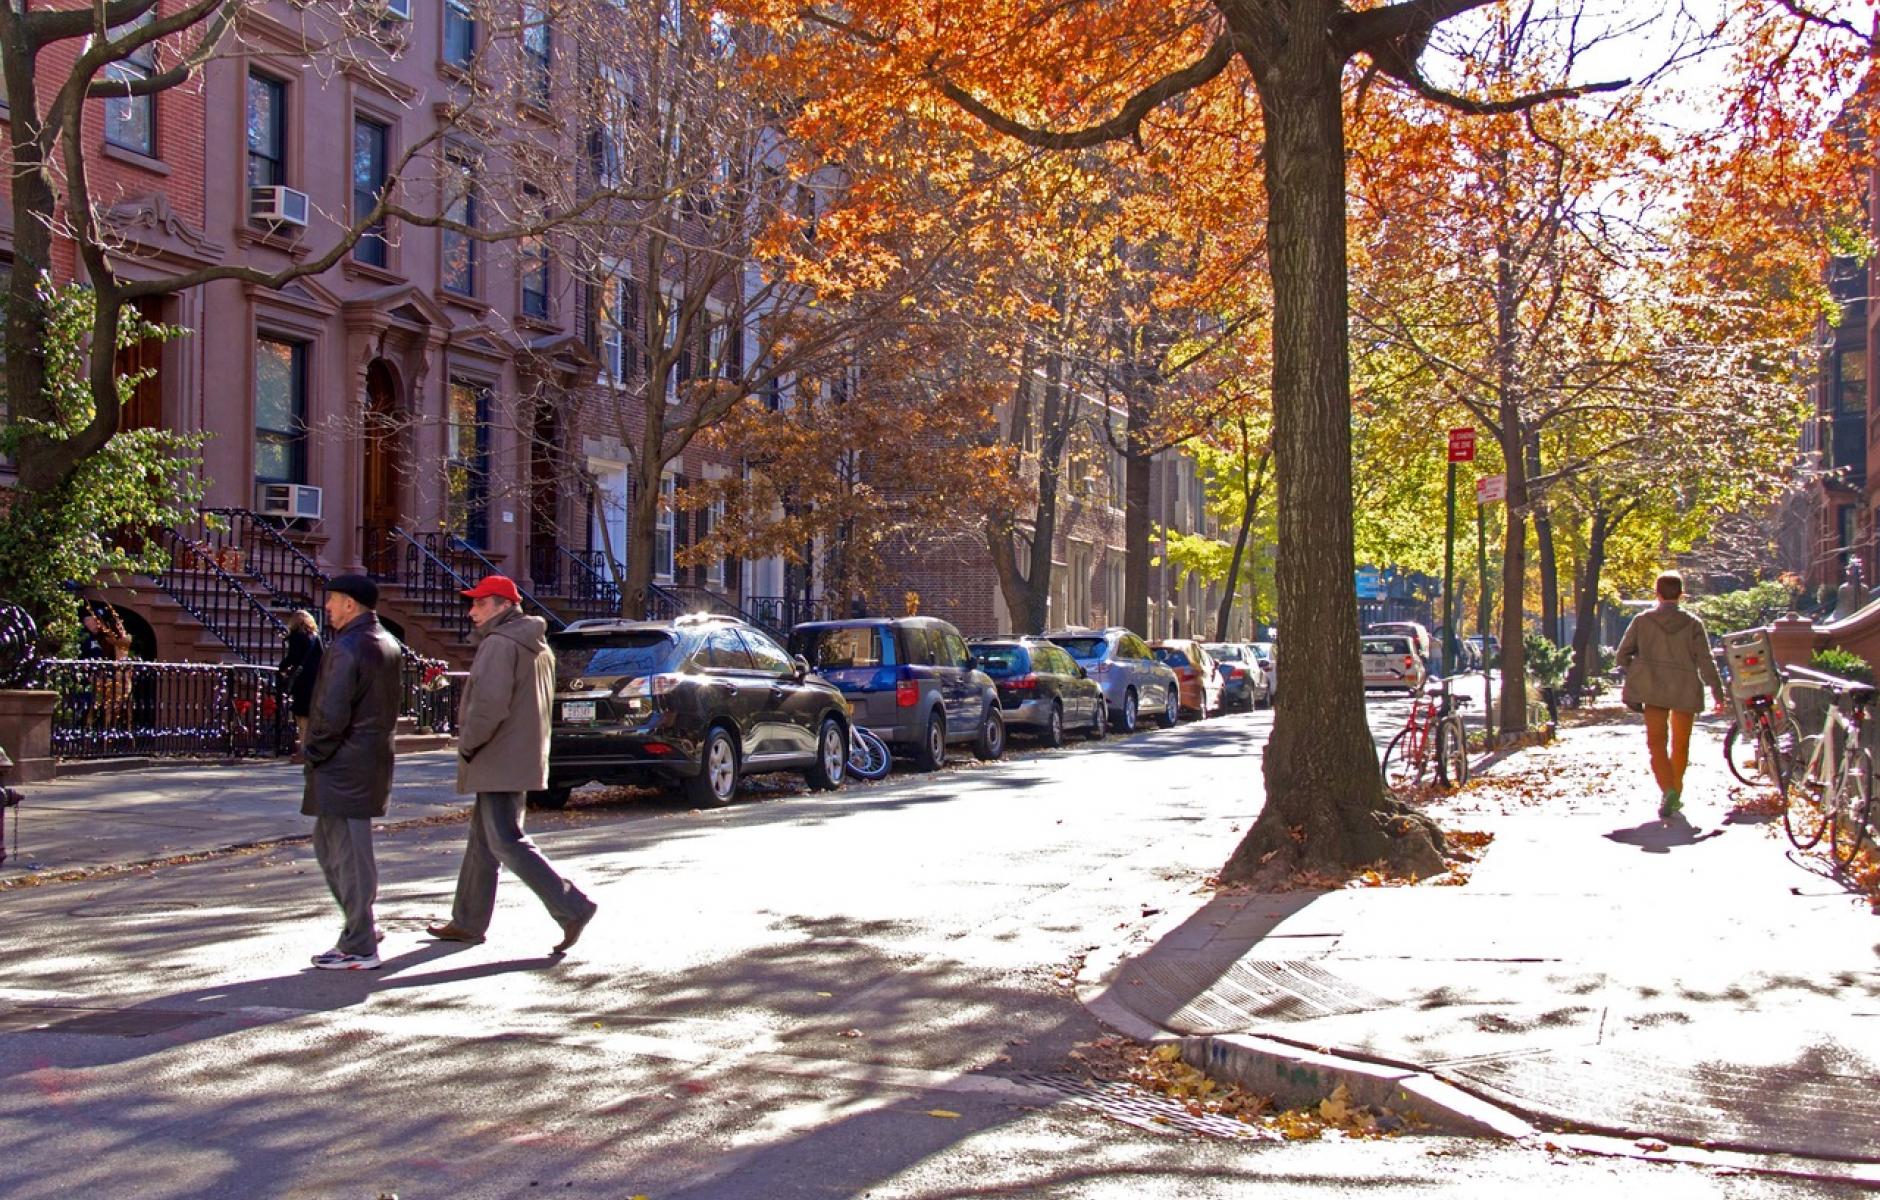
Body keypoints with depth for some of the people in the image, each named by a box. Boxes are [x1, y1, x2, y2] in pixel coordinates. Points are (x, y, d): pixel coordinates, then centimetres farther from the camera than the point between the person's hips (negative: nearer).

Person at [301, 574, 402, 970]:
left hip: (343, 768, -10)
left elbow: (331, 713, -23)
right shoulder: (387, 644, 13)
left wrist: (313, 750, -7)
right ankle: (360, 927, 24)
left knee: (348, 854, -4)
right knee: (328, 843, 20)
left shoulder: (346, 648, -17)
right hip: (375, 757, 10)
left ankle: (360, 948, 1)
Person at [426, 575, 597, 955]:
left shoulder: (499, 644, -16)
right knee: (483, 843, 16)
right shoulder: (537, 647, 17)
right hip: (521, 759, 10)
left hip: (500, 762, -10)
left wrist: (466, 743, -12)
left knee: (508, 844, -9)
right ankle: (468, 922, 23)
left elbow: (489, 706, -26)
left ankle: (572, 907, -12)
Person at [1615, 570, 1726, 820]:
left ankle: (1668, 790, -24)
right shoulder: (1692, 624, -2)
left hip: (1652, 689, -1)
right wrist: (1718, 693, 2)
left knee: (1656, 742, -2)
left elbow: (1623, 655, 2)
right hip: (1685, 689, 1)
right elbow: (1705, 662, -5)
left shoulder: (1642, 620, -1)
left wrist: (1636, 673, 20)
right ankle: (1676, 793, 28)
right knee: (1681, 743, 18)